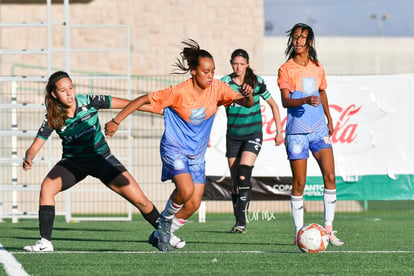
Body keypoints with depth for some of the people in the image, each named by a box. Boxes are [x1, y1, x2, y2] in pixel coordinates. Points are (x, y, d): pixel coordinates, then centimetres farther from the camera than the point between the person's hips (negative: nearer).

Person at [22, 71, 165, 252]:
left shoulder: (88, 102, -17)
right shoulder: (52, 118, -15)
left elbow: (127, 104, -12)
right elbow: (35, 146, -15)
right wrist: (28, 158, -39)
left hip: (101, 158, 0)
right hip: (73, 161, 0)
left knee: (140, 200, -8)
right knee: (47, 187, -28)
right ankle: (45, 242, -24)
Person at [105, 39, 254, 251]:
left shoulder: (217, 88, -8)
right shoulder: (179, 92, -20)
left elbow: (246, 103, -12)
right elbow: (144, 100, -14)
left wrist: (248, 96, -37)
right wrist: (116, 122, -13)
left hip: (197, 153, 5)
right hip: (174, 148, -5)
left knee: (193, 204, 0)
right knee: (186, 190, -27)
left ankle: (159, 236, 21)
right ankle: (165, 219, 4)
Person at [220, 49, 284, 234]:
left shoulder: (257, 82, -4)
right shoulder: (225, 83, -5)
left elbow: (273, 105, 7)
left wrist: (279, 131, 4)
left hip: (253, 135, -2)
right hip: (233, 137, 2)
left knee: (243, 175, -19)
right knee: (236, 182, 3)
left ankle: (242, 222, -20)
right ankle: (238, 222, 13)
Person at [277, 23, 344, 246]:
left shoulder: (318, 68, 11)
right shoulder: (286, 69, -3)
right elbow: (285, 101, -13)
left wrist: (329, 120, 27)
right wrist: (305, 100, -30)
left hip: (319, 129, 4)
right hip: (297, 131, -4)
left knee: (330, 177, -7)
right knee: (299, 183, -3)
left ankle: (328, 229, -1)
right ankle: (299, 232, 5)